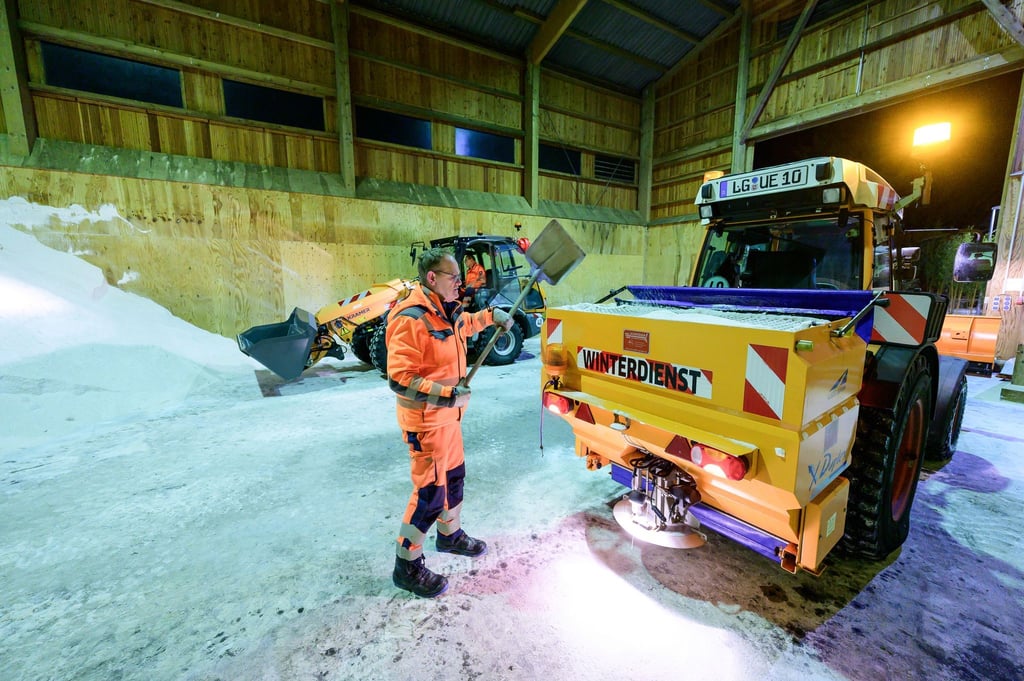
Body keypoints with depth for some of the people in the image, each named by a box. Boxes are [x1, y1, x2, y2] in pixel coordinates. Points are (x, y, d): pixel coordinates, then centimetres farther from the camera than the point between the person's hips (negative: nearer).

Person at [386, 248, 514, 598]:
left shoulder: (446, 309, 4)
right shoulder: (411, 319, -25)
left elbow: (464, 324, 29)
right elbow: (398, 378, -27)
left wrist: (491, 314, 15)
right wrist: (446, 395, -32)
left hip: (447, 414, 10)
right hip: (425, 420, -10)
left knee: (454, 476, 23)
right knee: (430, 491, 0)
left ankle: (450, 535, 47)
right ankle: (407, 565, 22)